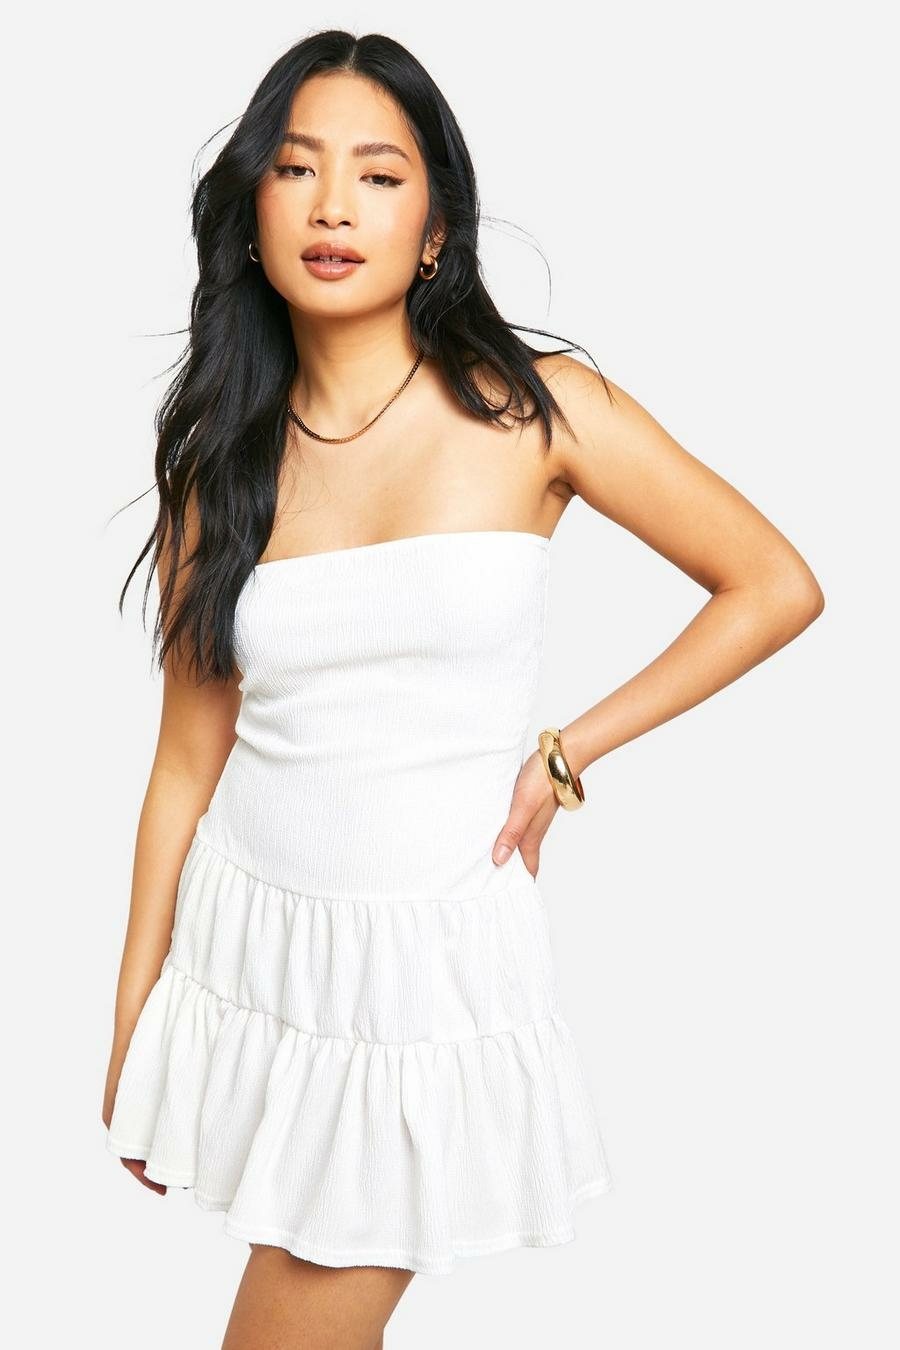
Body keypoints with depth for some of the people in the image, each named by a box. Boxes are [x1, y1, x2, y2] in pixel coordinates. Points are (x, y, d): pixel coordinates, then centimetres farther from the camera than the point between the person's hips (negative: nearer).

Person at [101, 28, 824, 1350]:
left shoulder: (538, 409, -8)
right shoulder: (220, 460, 0)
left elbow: (776, 587, -3)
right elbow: (188, 757, 4)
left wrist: (565, 755, -7)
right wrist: (133, 1021, 7)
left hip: (430, 954, -3)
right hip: (245, 935, 3)